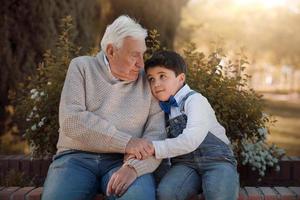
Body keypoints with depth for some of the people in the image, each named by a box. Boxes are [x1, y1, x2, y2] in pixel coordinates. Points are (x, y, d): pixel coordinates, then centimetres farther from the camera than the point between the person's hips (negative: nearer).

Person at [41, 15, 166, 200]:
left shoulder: (148, 80, 9)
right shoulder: (82, 67, 6)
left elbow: (156, 134, 1)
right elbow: (71, 120, -8)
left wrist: (134, 166, -19)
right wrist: (125, 142, -15)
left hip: (122, 161, 1)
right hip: (77, 158, 0)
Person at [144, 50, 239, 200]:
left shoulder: (194, 100, -10)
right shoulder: (162, 108, 10)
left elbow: (191, 140, -24)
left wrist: (154, 148, -26)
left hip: (216, 160, -4)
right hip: (185, 163, 5)